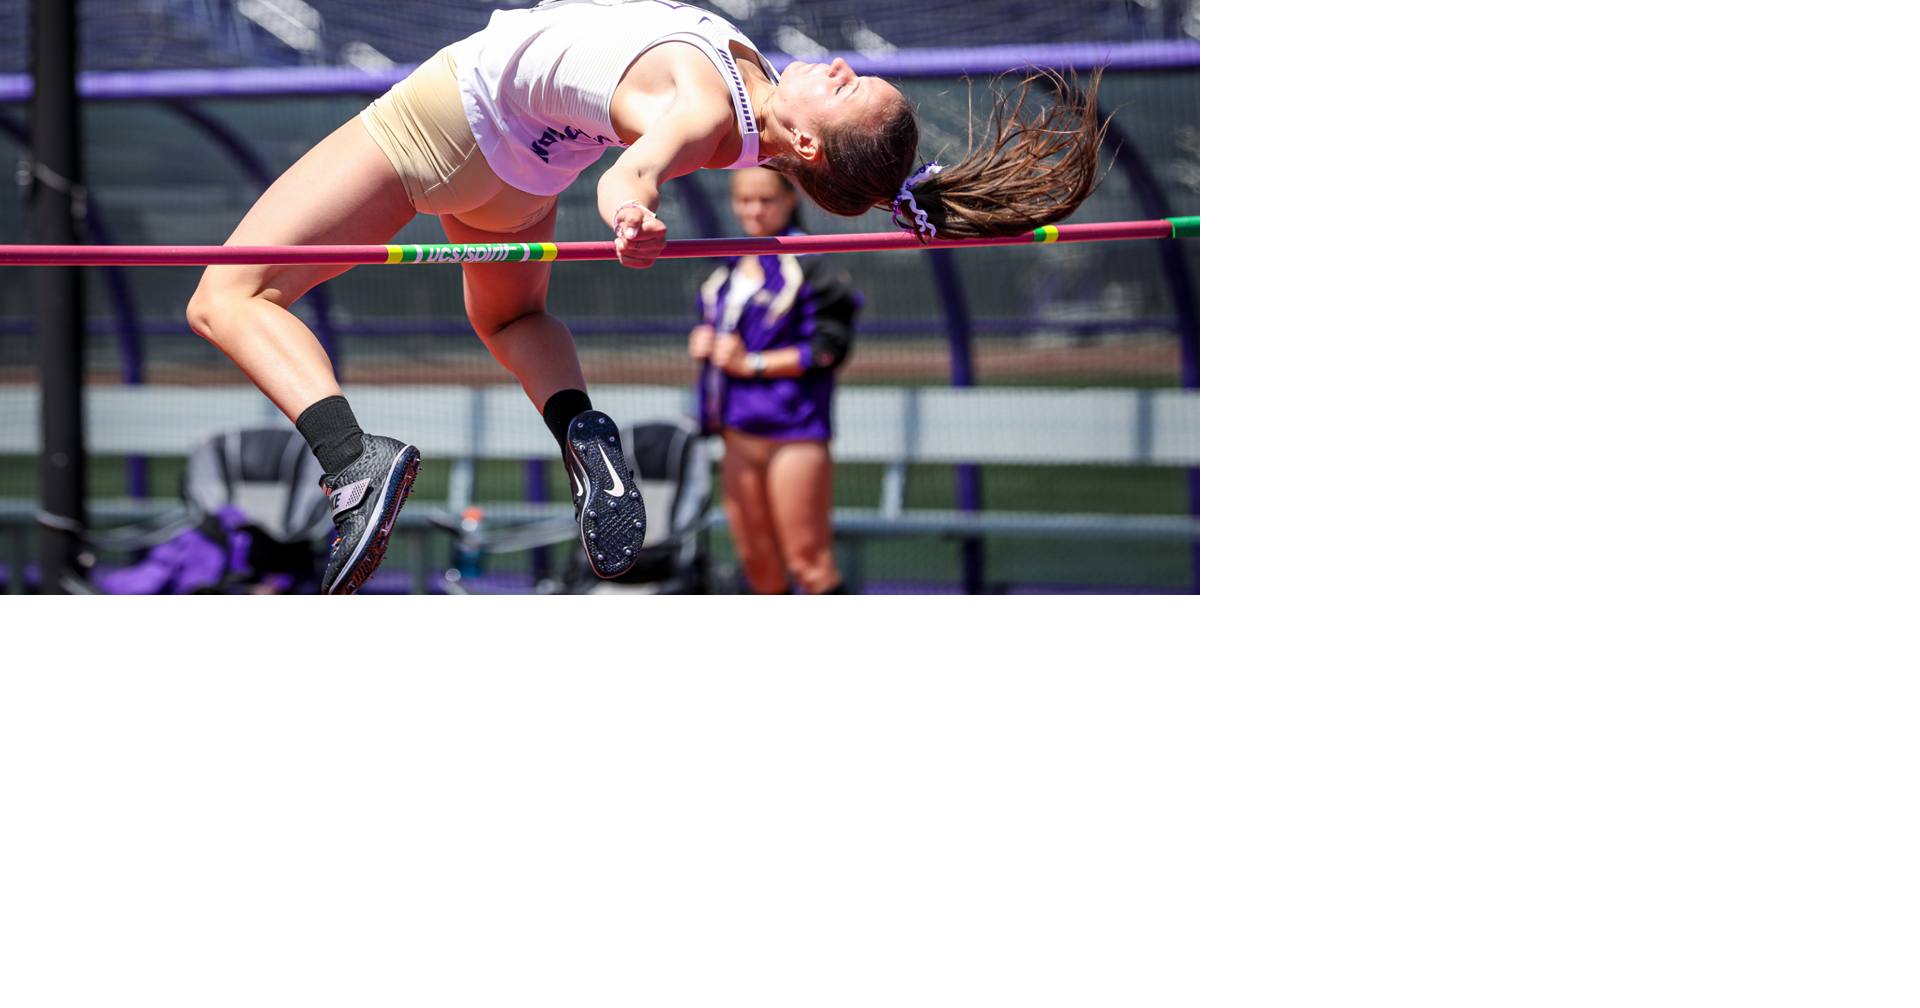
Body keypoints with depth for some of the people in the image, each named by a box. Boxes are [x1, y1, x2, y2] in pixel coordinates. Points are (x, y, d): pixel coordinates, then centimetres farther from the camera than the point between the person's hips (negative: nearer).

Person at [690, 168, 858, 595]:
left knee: (807, 561, -9)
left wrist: (752, 363, -15)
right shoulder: (728, 269, 16)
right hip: (737, 432, 7)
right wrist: (703, 342, 4)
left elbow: (829, 348, -12)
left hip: (793, 432, -7)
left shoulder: (809, 264, -7)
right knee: (758, 564, 8)